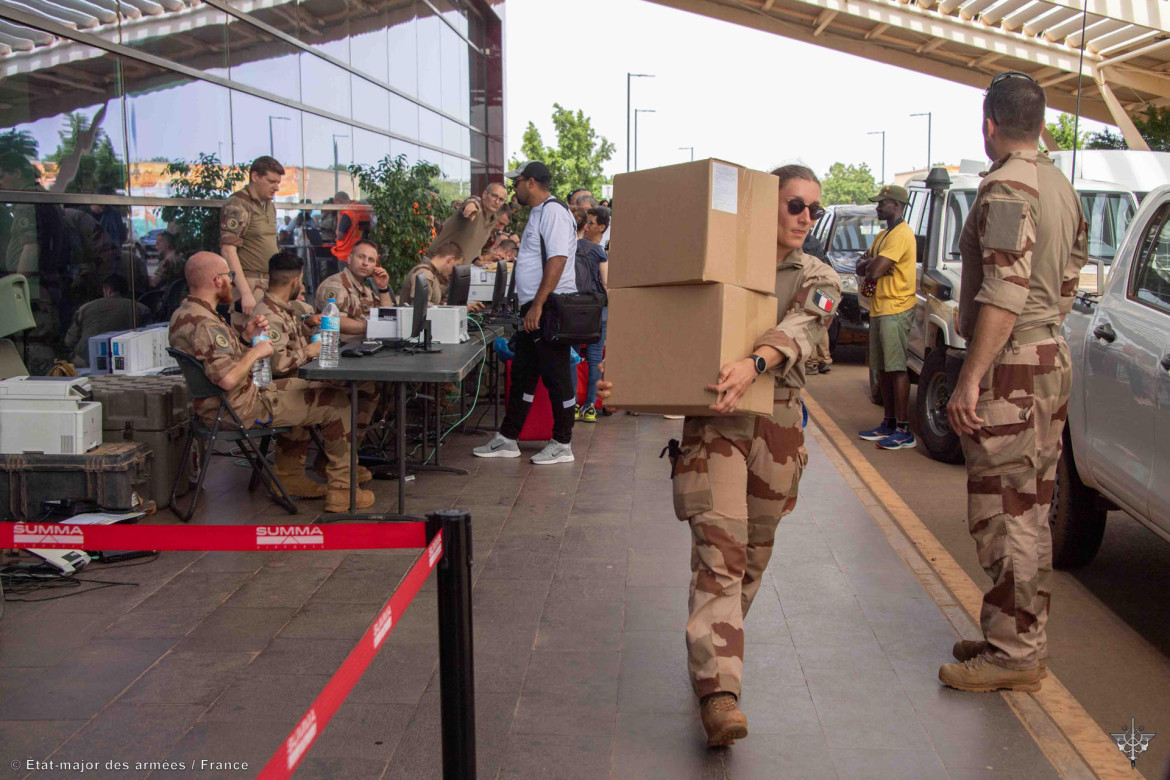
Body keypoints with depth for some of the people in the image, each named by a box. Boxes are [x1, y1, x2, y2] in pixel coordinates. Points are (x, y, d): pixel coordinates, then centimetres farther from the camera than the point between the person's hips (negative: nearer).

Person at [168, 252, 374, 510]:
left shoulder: (183, 314, 9)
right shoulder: (204, 324, -25)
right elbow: (228, 379, -34)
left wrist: (247, 338, 4)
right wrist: (255, 351, -17)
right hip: (240, 409, -11)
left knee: (299, 390, 31)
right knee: (337, 402, -4)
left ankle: (289, 476, 28)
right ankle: (340, 490, 2)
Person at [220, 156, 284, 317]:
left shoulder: (269, 206, 17)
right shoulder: (238, 205, -9)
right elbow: (228, 251, -17)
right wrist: (246, 293, -22)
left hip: (271, 285, 8)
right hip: (250, 284, -8)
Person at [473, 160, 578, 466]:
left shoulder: (553, 212, -13)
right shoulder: (537, 213, 20)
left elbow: (557, 259, -23)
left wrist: (538, 305, -27)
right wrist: (530, 306, 18)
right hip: (534, 307, 11)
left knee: (556, 376, -2)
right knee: (522, 375, 13)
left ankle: (562, 445, 7)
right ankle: (507, 440, 21)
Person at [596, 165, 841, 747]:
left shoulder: (818, 279, 8)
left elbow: (799, 328, -15)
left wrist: (754, 364, -36)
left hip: (776, 425, 3)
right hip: (713, 420, -2)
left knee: (753, 554, 13)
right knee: (718, 549, -14)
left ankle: (711, 651, 36)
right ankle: (718, 690, -19)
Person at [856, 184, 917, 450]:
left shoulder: (901, 234, -13)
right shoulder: (882, 236, 20)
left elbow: (874, 272, -21)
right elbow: (862, 268, 17)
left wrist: (870, 265, 2)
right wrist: (871, 263, -6)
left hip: (895, 310, -10)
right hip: (878, 309, 10)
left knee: (897, 369, -11)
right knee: (884, 369, 12)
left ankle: (904, 431, -10)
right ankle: (888, 424, 20)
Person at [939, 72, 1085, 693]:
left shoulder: (1007, 186, -15)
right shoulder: (1062, 188, 16)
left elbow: (1005, 292, -23)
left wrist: (970, 380, -23)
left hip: (1011, 364, -10)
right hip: (1054, 360, 10)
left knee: (1004, 513, -4)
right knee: (1029, 513, 15)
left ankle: (1014, 654, 3)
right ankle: (1021, 640, 25)